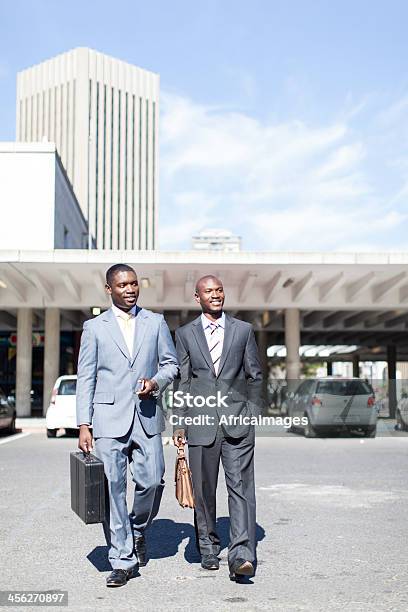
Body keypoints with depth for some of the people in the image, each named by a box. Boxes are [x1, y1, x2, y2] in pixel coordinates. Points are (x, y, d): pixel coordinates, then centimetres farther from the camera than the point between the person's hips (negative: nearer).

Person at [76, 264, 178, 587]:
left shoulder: (156, 322, 10)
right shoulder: (94, 327, 6)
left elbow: (171, 363, 15)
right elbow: (86, 378, 4)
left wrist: (156, 382, -8)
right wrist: (84, 425, -3)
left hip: (147, 417, 2)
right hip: (109, 419, -1)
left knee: (152, 481, -1)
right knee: (113, 488, -2)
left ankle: (138, 531, 30)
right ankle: (122, 560, 8)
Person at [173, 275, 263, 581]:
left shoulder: (244, 330, 8)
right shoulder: (185, 334, 8)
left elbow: (255, 376, 11)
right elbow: (181, 381, 7)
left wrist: (254, 415, 6)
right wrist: (179, 424, 3)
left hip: (237, 422, -1)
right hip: (201, 422, 1)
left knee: (241, 487, -8)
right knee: (204, 489, 9)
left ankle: (241, 555, -11)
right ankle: (208, 547, 25)